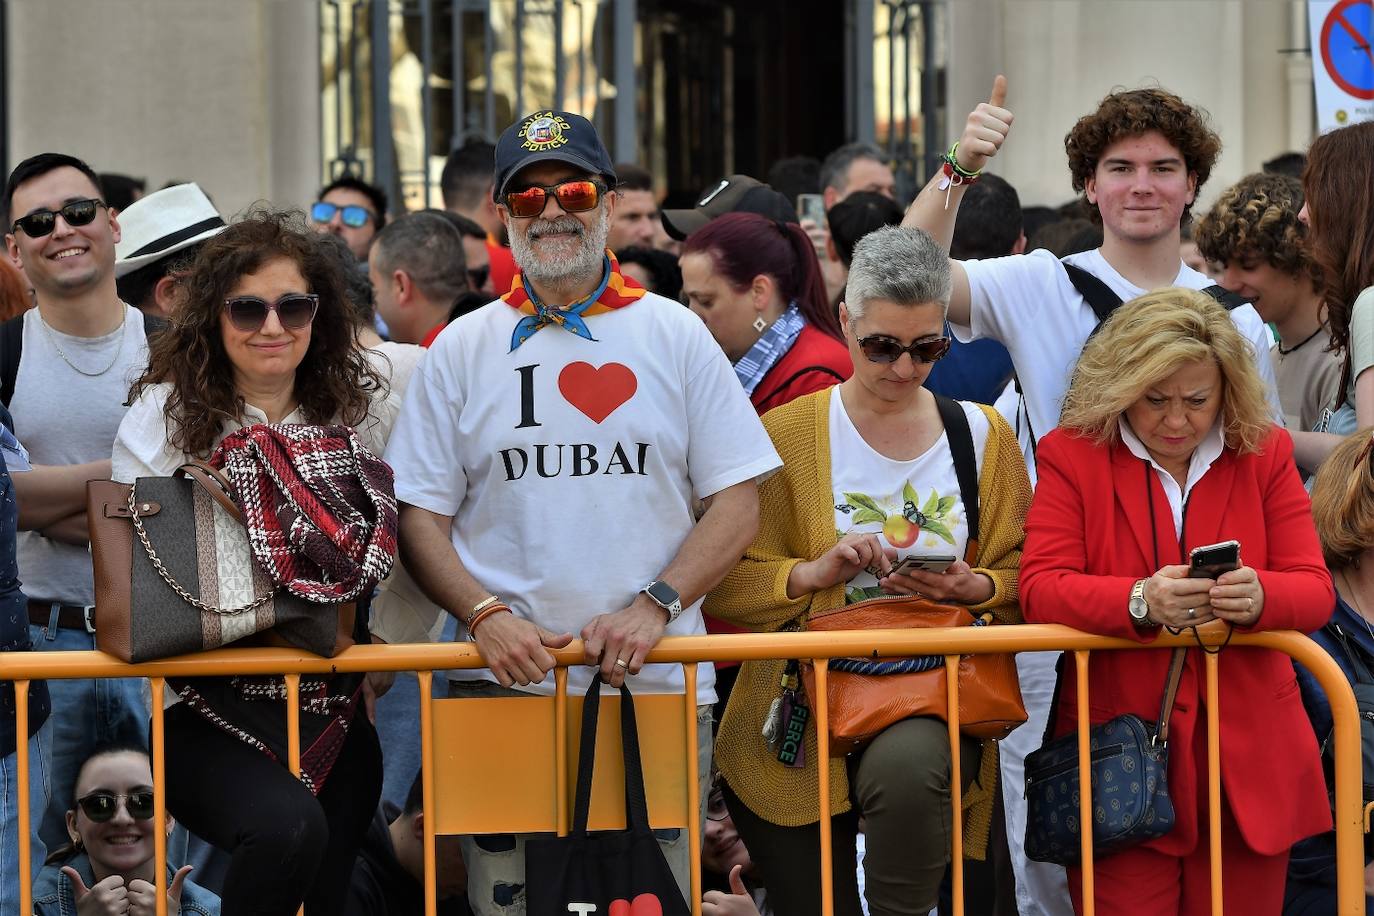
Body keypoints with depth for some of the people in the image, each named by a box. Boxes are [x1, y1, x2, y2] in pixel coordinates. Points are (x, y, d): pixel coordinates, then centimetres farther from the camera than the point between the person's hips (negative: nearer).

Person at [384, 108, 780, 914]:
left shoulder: (675, 335, 8)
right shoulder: (464, 349, 9)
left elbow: (738, 501, 5)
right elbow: (420, 518, 6)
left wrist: (653, 606, -10)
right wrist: (486, 615, -11)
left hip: (660, 685, 0)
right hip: (505, 684, 0)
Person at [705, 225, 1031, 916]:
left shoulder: (984, 436, 8)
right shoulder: (785, 436, 2)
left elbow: (1025, 582, 10)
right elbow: (719, 586, -1)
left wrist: (975, 588, -11)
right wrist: (811, 573, -17)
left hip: (931, 705, 0)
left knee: (905, 763, -35)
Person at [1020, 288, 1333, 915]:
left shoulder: (1266, 454, 8)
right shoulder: (1072, 454, 1)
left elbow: (1315, 591, 2)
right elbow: (1040, 591, -9)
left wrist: (1257, 596, -23)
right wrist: (1141, 601, -28)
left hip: (1249, 764, 2)